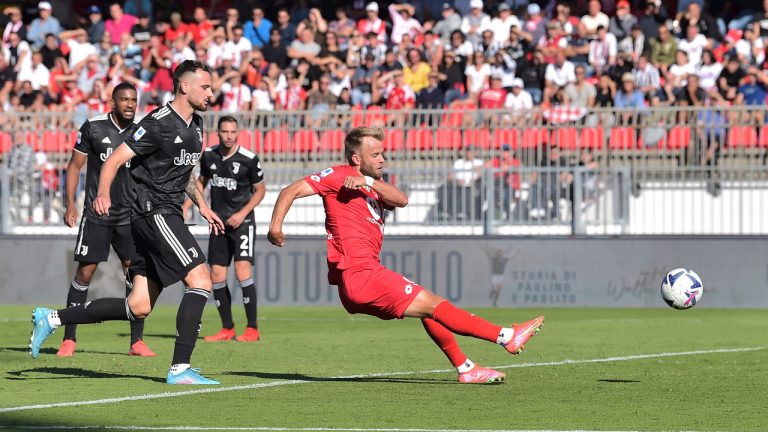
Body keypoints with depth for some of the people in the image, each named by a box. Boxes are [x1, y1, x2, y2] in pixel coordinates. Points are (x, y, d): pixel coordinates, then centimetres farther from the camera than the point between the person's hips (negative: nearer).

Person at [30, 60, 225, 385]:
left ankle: (52, 319, 14)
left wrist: (202, 206, 24)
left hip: (167, 216, 9)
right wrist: (103, 194, -32)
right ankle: (180, 368, -18)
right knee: (200, 280, -18)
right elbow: (114, 160, -16)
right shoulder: (158, 124, -13)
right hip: (153, 211, -9)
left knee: (139, 307, 5)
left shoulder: (195, 125, 16)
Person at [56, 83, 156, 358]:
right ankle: (69, 339, 7)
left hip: (130, 214, 2)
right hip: (96, 214, -2)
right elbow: (74, 166, 3)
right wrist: (70, 203, -6)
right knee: (84, 272, -3)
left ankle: (137, 341, -1)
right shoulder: (93, 128, -4)